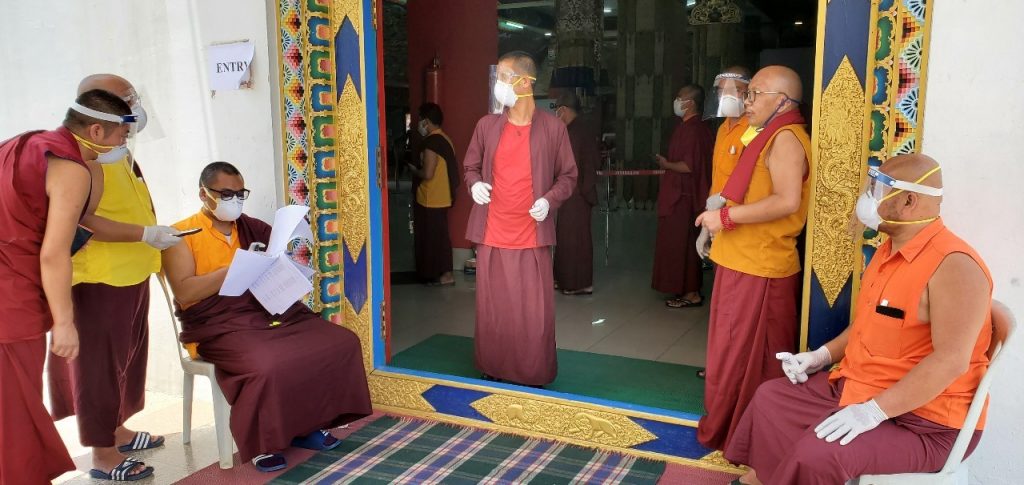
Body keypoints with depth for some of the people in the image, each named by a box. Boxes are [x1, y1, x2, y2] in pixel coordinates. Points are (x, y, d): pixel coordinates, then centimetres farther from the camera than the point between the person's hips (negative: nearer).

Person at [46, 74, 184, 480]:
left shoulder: (119, 152, 14)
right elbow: (81, 221, -26)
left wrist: (155, 234, 16)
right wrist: (145, 234, -25)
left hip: (130, 274, 10)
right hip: (101, 278, -10)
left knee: (127, 354, 19)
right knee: (100, 362, 0)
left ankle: (116, 430, 35)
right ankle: (103, 453, 12)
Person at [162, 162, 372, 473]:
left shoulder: (251, 227, 17)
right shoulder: (182, 235, 1)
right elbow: (184, 292, -11)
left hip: (269, 310, 6)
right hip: (219, 325, -6)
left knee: (343, 342, -10)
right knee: (268, 366, -36)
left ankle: (305, 424, 3)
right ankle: (261, 442, -8)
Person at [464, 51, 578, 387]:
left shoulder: (553, 127, -2)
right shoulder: (486, 125, 5)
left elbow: (568, 175, 5)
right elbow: (471, 166, 16)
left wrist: (550, 199, -13)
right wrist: (474, 184, -6)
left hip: (532, 237, -2)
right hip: (492, 236, 2)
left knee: (535, 314, 3)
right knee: (492, 312, 10)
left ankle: (534, 379, 19)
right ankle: (493, 373, 27)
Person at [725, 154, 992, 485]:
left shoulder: (953, 265, -23)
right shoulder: (889, 249, 8)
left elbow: (951, 360, -29)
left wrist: (874, 410, -30)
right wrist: (823, 355, 7)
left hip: (922, 419, -9)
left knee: (818, 455, -29)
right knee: (772, 398, 11)